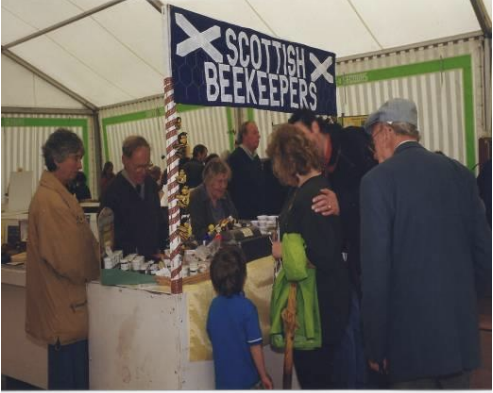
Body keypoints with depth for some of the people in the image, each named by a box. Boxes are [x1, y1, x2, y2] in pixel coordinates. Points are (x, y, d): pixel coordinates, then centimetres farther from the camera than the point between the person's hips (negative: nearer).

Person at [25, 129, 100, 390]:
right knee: (69, 379, 2)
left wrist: (98, 262, 4)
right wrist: (94, 271, -6)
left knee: (77, 376, 18)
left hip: (69, 305, 10)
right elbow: (66, 257, -21)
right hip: (63, 308, -10)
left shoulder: (60, 195, 12)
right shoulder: (49, 200, -19)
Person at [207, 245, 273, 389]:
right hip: (247, 377, -4)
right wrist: (264, 376, -7)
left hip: (223, 378, 5)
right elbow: (254, 346, -18)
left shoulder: (214, 305, -4)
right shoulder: (246, 307, -20)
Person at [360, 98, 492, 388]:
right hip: (461, 326, 5)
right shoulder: (460, 172, 5)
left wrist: (376, 344, -6)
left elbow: (376, 266, -13)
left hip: (410, 331, -5)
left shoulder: (378, 179, -11)